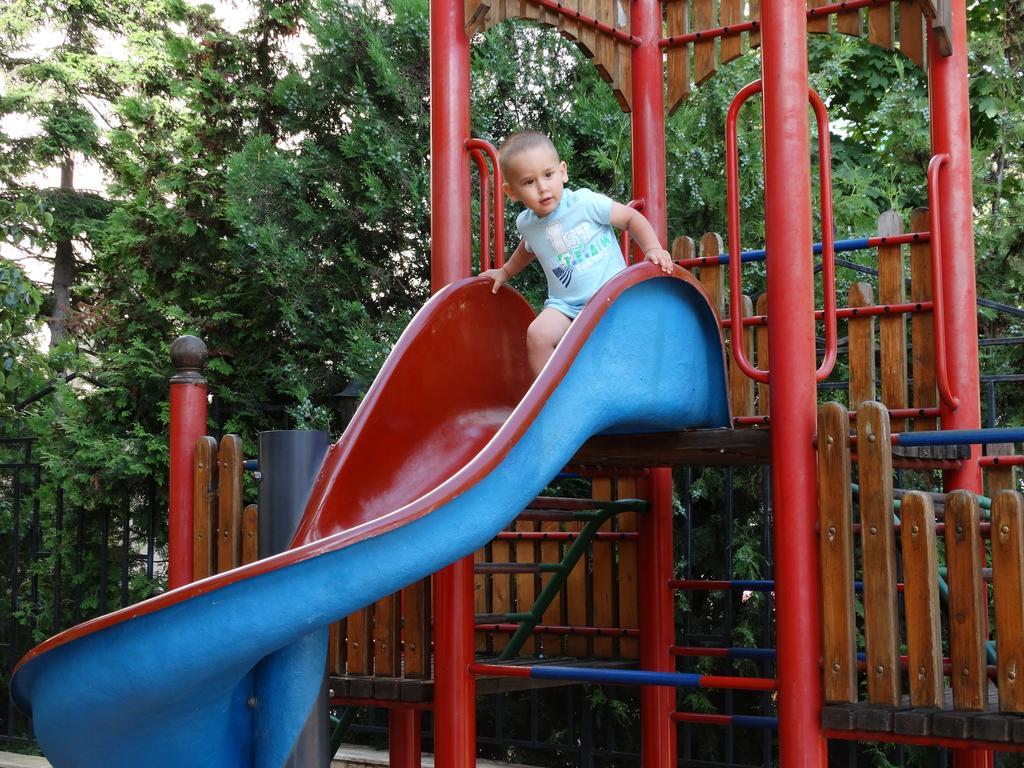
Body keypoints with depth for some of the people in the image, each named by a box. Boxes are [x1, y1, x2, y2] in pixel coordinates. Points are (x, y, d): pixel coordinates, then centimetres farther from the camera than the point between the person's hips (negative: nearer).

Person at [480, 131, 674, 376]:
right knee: (538, 334, -24)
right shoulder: (526, 224, 5)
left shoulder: (585, 202, -10)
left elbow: (632, 218, -1)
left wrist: (652, 249, -14)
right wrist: (505, 272, 37)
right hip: (565, 305, 3)